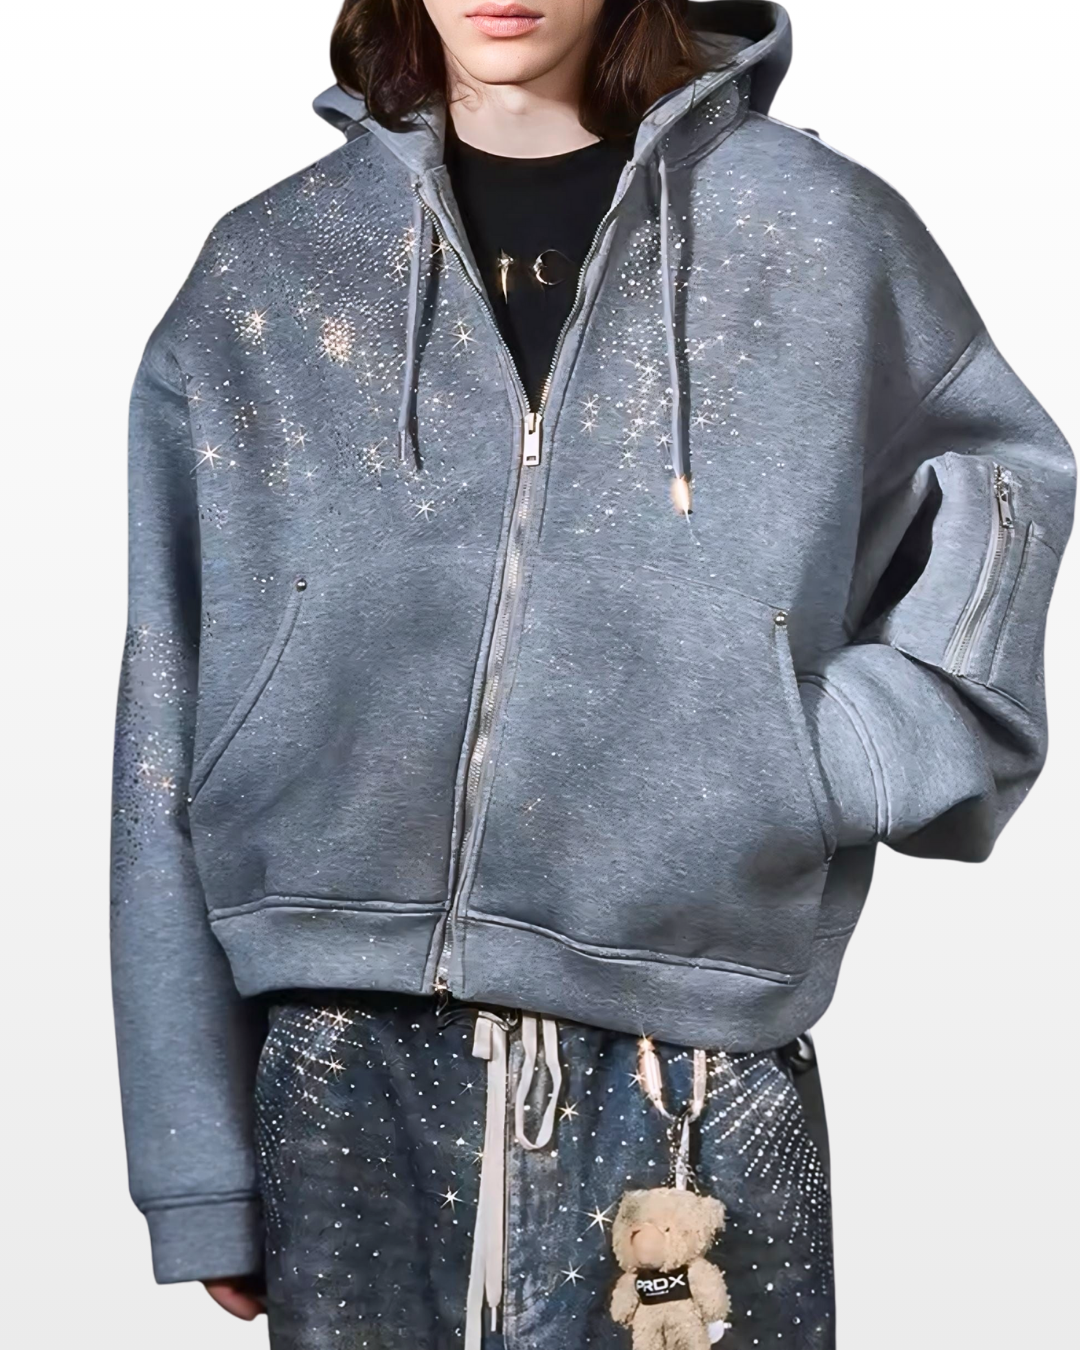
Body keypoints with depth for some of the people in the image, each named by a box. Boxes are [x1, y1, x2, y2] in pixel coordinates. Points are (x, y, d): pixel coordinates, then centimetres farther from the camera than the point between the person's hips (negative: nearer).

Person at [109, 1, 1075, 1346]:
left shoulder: (825, 236, 3)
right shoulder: (262, 274, 6)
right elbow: (166, 735, 4)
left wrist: (834, 753, -5)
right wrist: (199, 1166, -1)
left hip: (691, 1094, 0)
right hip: (342, 1077, 1)